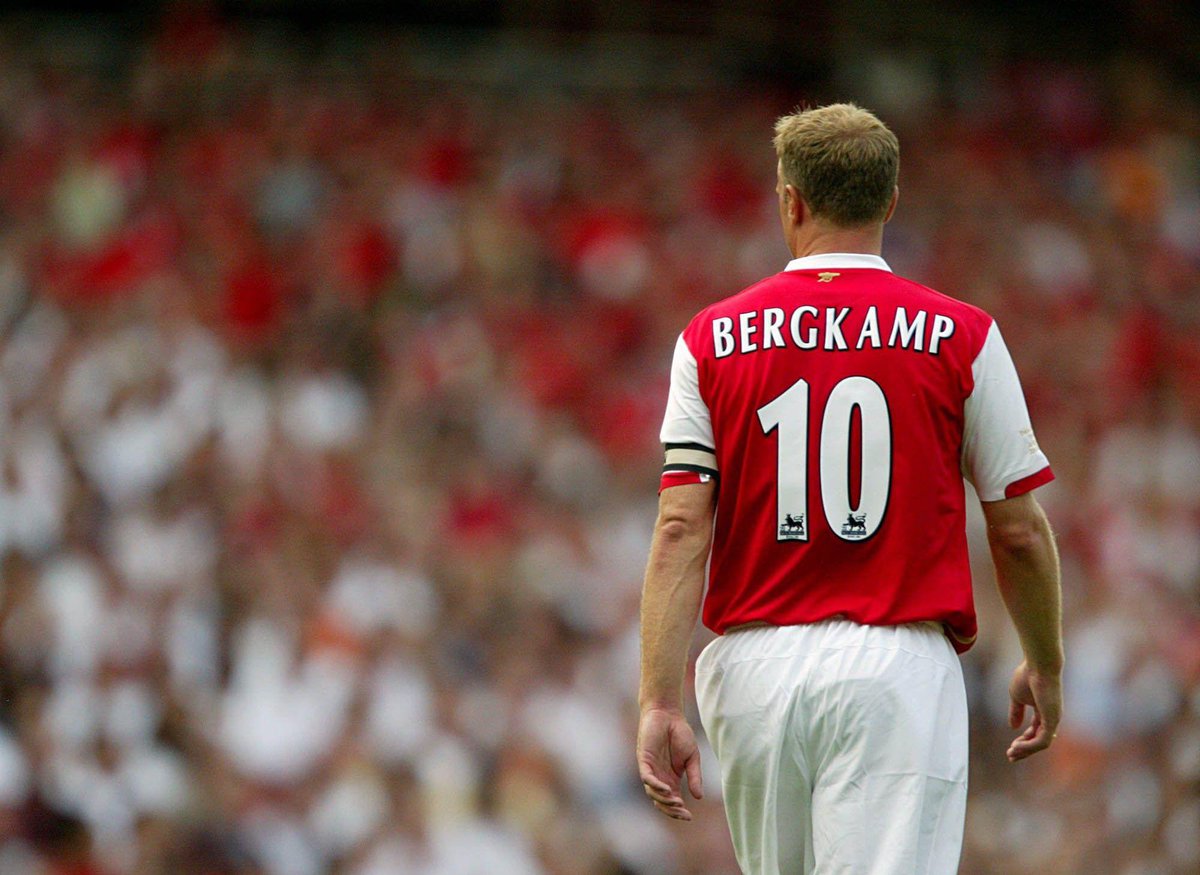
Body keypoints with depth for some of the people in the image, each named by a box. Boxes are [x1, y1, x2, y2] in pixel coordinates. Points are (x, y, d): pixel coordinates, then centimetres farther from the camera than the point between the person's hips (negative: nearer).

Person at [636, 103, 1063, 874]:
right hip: (899, 662, -3)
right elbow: (1019, 530, 3)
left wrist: (661, 702, -7)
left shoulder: (712, 341, 4)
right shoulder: (961, 338, 0)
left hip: (752, 670, 3)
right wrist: (1046, 666, 19)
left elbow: (680, 530, -5)